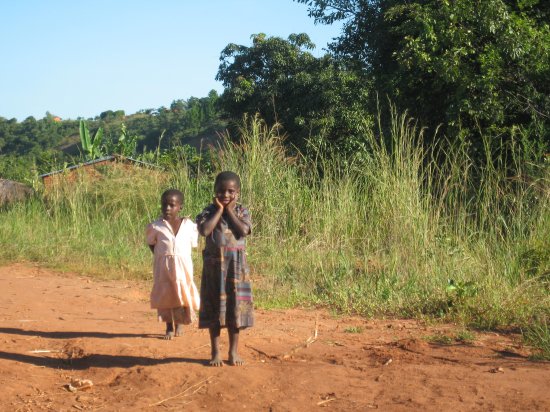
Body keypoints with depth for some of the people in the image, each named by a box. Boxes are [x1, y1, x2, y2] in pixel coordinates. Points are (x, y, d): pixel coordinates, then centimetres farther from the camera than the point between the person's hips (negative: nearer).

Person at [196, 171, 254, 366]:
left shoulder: (242, 211, 3)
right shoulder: (209, 211, 0)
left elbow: (243, 231, -15)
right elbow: (204, 230, -20)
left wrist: (229, 210, -9)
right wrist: (219, 210, -13)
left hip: (236, 265, 1)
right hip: (214, 264, -1)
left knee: (235, 307, 5)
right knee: (214, 308, 4)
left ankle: (234, 351, 17)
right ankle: (215, 352, 14)